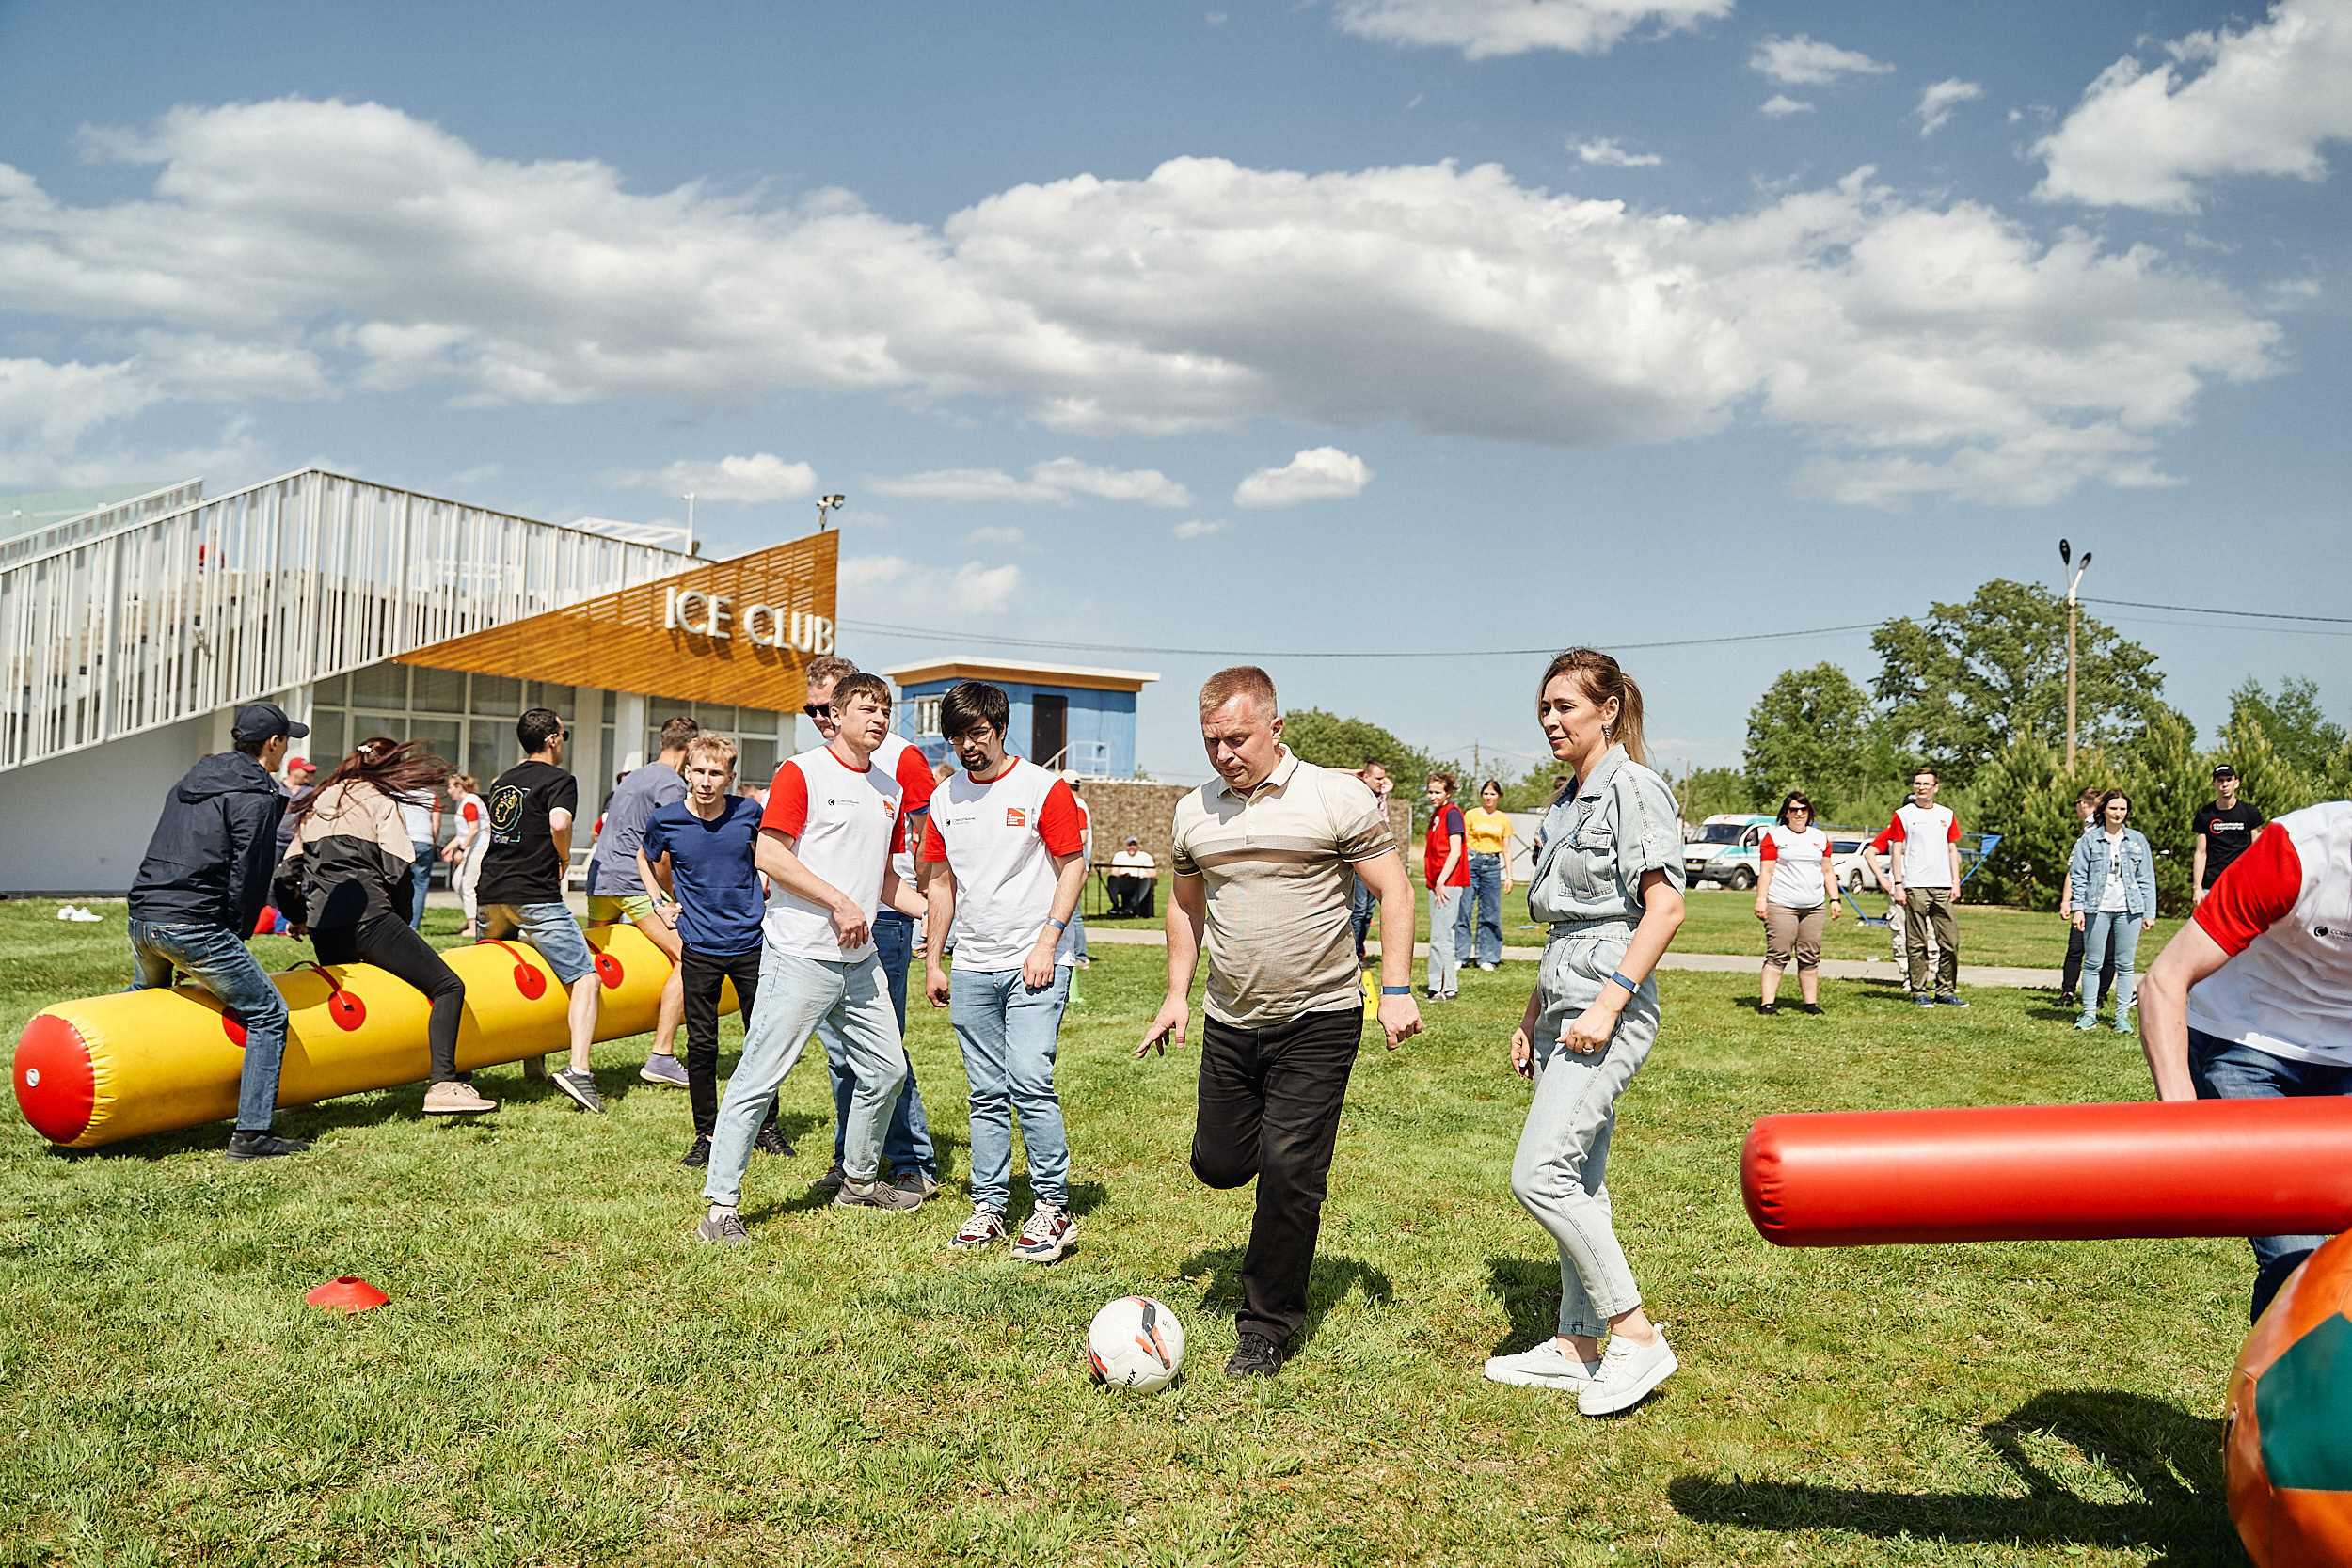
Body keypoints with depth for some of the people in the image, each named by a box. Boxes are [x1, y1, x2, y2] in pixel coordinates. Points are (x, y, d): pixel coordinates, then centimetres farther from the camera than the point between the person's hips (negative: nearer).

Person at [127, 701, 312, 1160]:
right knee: (267, 1014, -2)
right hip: (194, 925, -9)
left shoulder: (188, 783, 19)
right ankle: (252, 1134, -8)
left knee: (141, 998, 35)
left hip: (142, 916, 9)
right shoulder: (257, 798, -7)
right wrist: (232, 939, 2)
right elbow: (248, 877, -10)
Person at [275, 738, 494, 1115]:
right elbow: (397, 872, -5)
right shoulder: (381, 802, 6)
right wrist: (400, 923, 10)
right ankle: (442, 1085, -23)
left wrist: (299, 919, 38)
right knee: (447, 986, -8)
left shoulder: (315, 806, 24)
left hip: (322, 930, 7)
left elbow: (286, 875, 22)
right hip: (368, 917, -7)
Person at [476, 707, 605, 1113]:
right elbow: (559, 823, -21)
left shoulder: (502, 781, 22)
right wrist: (564, 858, -3)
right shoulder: (559, 779, -2)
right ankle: (577, 1068, -24)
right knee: (586, 979, -8)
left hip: (490, 895, 8)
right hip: (535, 897, -8)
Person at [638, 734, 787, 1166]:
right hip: (699, 948, 0)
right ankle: (706, 1134, 16)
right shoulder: (665, 819, -6)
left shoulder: (749, 813, -6)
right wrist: (659, 903, 6)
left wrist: (763, 895, 7)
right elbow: (646, 859, 16)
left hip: (751, 942, 1)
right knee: (702, 1044, 1)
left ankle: (766, 1126, 23)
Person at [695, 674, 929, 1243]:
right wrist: (841, 902, -16)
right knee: (759, 1077, -6)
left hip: (861, 961, 8)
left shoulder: (890, 790, 16)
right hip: (801, 956, -8)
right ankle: (720, 1207, 0)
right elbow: (770, 856, -14)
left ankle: (859, 1180, 34)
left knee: (887, 1068, 14)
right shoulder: (802, 772, -6)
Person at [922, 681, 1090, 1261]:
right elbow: (942, 883, 18)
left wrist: (1046, 943, -12)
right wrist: (932, 962, 15)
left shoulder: (1045, 789, -4)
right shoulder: (945, 799, 11)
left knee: (1029, 1082, -14)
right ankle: (988, 1206, 15)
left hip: (1035, 963, -5)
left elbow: (1072, 867, -4)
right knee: (987, 1094, 8)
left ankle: (1053, 1208, -4)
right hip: (972, 968, 5)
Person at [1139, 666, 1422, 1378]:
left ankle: (1268, 1328, 9)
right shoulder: (1193, 813, 5)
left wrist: (1396, 989, -14)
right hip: (1229, 1022, 5)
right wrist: (1177, 994, 14)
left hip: (1319, 1019, -5)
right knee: (1218, 1164, 9)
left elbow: (1394, 890, -6)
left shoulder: (1337, 798, -9)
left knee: (1288, 1172, -8)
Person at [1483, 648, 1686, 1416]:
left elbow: (1665, 908, -18)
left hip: (1610, 1005, -9)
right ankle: (1578, 1347, 21)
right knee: (1579, 1180, 12)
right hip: (1564, 999, 9)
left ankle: (1637, 1336, -2)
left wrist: (1609, 1003, -22)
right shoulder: (1568, 802, 17)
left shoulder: (1633, 788, -9)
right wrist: (1532, 1013, 21)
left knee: (1540, 1174, -14)